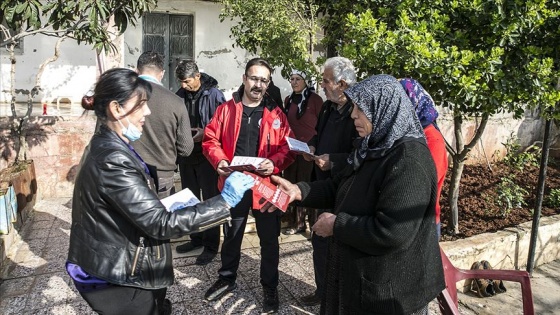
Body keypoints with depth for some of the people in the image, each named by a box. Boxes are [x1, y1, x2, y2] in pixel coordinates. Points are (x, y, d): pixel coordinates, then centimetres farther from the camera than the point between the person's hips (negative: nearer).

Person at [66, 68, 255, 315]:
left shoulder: (104, 147, 6)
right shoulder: (113, 160, -27)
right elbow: (159, 224, -29)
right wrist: (225, 201, -28)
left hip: (114, 268, 10)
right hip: (121, 280, -10)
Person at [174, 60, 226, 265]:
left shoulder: (214, 94, -11)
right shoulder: (180, 95, 3)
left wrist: (205, 133, -21)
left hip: (207, 155, -6)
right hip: (186, 154, 6)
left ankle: (211, 246, 15)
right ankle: (196, 238, 33)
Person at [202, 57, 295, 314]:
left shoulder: (276, 114, 0)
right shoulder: (226, 109, 2)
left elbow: (288, 146, -2)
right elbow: (210, 139, 2)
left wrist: (275, 163, -21)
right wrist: (219, 160, -16)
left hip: (266, 185, -1)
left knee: (269, 240, 10)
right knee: (231, 236, 18)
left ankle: (270, 288, 28)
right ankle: (227, 279, 40)